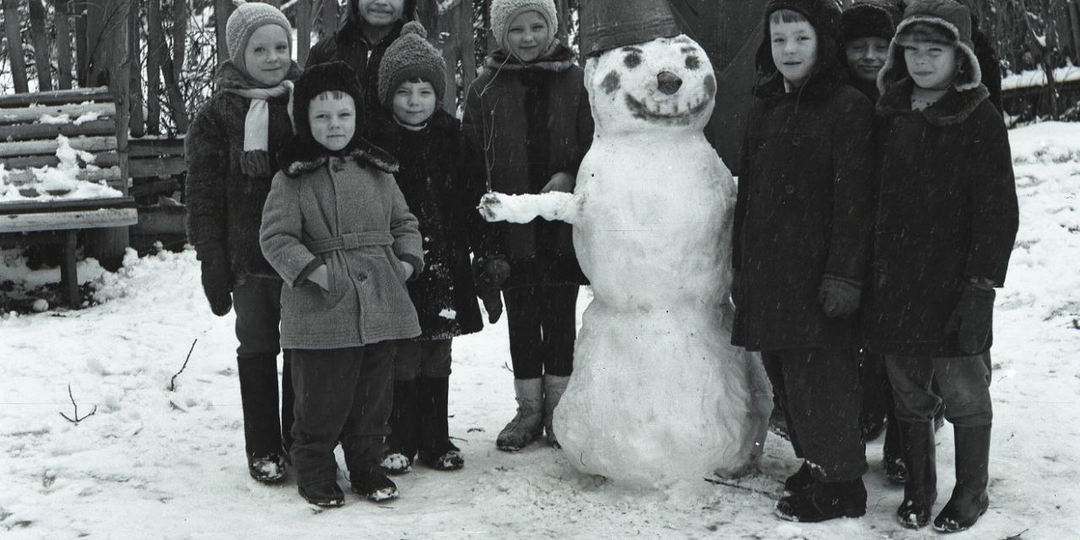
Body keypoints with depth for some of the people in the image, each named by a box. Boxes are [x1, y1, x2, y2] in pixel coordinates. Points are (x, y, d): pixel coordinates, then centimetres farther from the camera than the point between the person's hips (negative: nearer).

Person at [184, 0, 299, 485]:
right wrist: (213, 264, -8)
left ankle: (300, 441, 22)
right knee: (257, 349, 6)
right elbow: (204, 195, -3)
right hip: (251, 257, -2)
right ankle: (263, 449, 18)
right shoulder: (219, 115, -2)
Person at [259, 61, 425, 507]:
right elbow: (275, 236, -6)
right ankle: (314, 472, 19)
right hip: (320, 311, -4)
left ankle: (367, 467, 29)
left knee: (374, 395, 13)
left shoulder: (377, 171, 11)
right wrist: (310, 270, -17)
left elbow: (404, 222, 20)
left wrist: (408, 260, 5)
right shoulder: (293, 178, -4)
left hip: (380, 305, 5)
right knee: (321, 399, 1)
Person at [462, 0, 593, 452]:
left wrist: (569, 177, -14)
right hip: (511, 228, 1)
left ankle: (558, 405, 19)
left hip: (563, 224, -1)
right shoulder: (485, 89, 3)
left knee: (560, 315, 6)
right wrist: (483, 218, -4)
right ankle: (530, 408, 19)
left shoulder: (575, 83, 2)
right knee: (521, 318, 8)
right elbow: (472, 164, 2)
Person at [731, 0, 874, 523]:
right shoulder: (765, 109, 14)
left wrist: (844, 274, -16)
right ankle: (815, 464, 28)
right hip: (768, 273, 7)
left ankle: (839, 485, 9)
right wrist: (741, 265, 17)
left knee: (819, 378, -3)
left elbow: (854, 200, -12)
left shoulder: (849, 108, -8)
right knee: (786, 375, 13)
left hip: (817, 274, -7)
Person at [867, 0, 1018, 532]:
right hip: (895, 285, 4)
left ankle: (971, 493, 23)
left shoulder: (980, 121, -7)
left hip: (953, 284, -4)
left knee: (964, 392, 6)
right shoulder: (890, 117, 7)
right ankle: (918, 488, 28)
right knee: (910, 396, 13)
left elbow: (998, 212, -9)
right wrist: (873, 277, 9)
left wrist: (980, 285, -15)